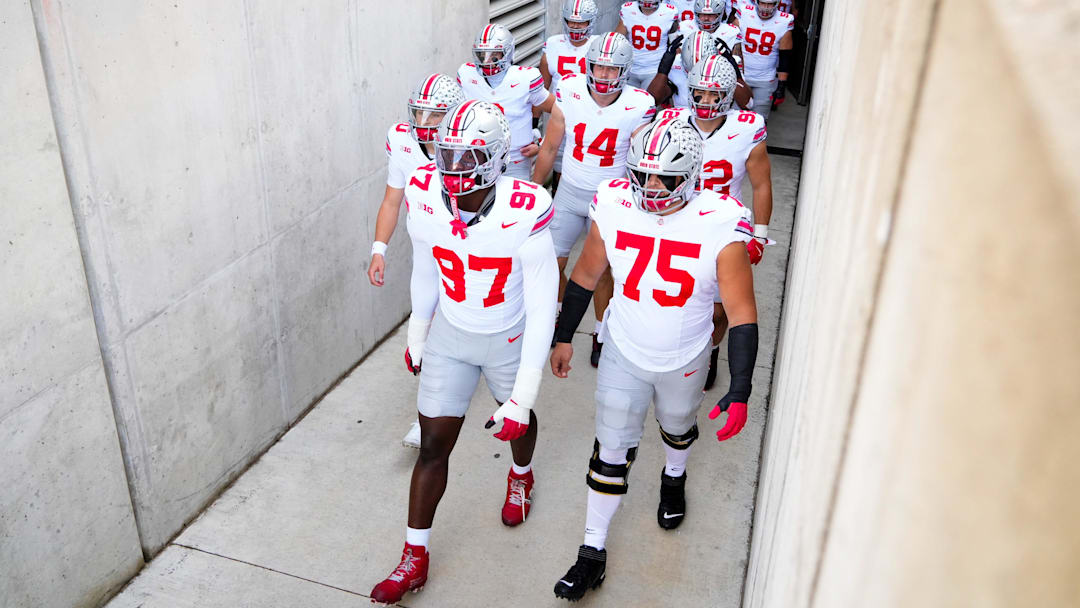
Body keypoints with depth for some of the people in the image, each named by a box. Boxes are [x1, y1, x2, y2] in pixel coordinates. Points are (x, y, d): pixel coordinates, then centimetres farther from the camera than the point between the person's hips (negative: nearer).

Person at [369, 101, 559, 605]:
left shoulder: (523, 212, -31)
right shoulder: (424, 198, -18)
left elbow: (541, 308, -24)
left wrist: (524, 393, -24)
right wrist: (417, 333, 14)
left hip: (509, 339, -2)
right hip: (450, 335, 2)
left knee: (517, 419, 25)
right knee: (433, 445, 6)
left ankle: (521, 476, 61)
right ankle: (414, 558, 24)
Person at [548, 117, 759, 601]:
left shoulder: (719, 226, -26)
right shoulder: (614, 209, -18)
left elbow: (742, 314, -21)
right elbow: (586, 275, -1)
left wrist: (739, 392, -26)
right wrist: (563, 337, 6)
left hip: (683, 360, 0)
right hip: (624, 354, 1)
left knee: (677, 427, 26)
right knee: (611, 449, 6)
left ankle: (674, 478, 61)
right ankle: (592, 550, 21)